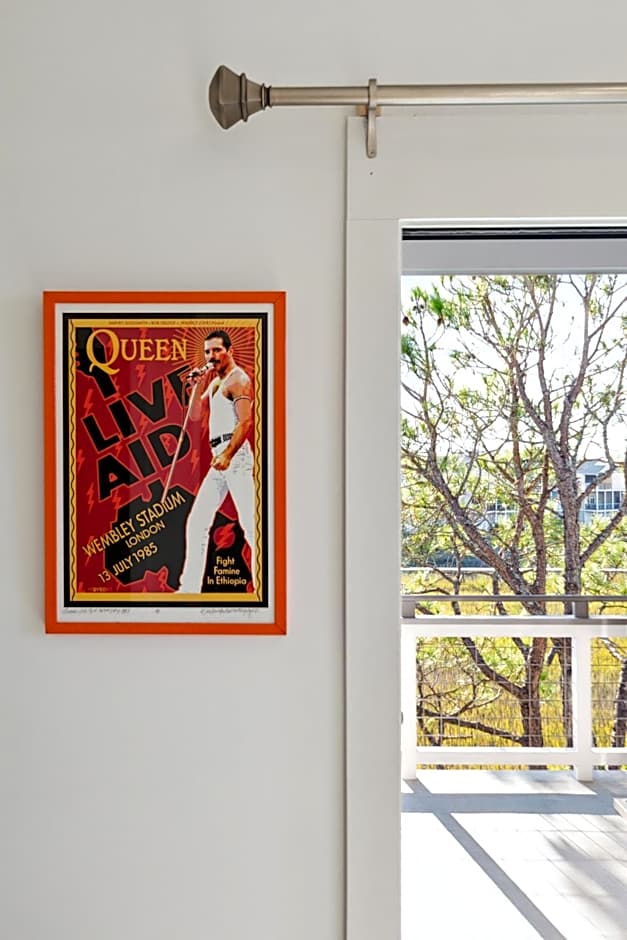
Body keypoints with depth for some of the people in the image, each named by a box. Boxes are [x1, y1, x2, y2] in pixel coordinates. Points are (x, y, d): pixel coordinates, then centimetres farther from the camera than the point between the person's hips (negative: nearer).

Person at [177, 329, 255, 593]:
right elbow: (195, 415, 21)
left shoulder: (238, 379, -5)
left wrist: (227, 454, -26)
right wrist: (196, 386, 8)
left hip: (235, 454, -9)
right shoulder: (215, 382, 22)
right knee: (197, 522, 10)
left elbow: (246, 421, -17)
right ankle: (190, 587, 17)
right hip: (220, 458, 10)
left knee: (249, 523, -14)